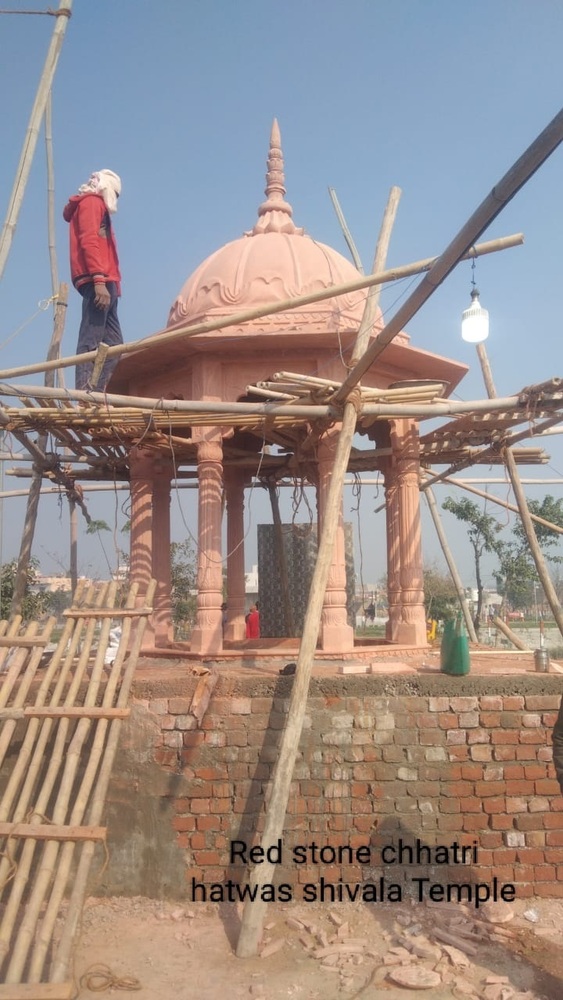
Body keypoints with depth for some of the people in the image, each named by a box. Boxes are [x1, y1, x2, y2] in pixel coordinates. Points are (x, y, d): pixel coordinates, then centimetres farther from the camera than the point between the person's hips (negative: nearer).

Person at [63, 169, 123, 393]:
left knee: (113, 342, 4)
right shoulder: (92, 202, 4)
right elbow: (89, 242, -12)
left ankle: (95, 393, -3)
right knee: (91, 341, -17)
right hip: (97, 281, -10)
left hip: (101, 283, 10)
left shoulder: (95, 206, 32)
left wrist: (107, 283, 12)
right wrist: (99, 280, -23)